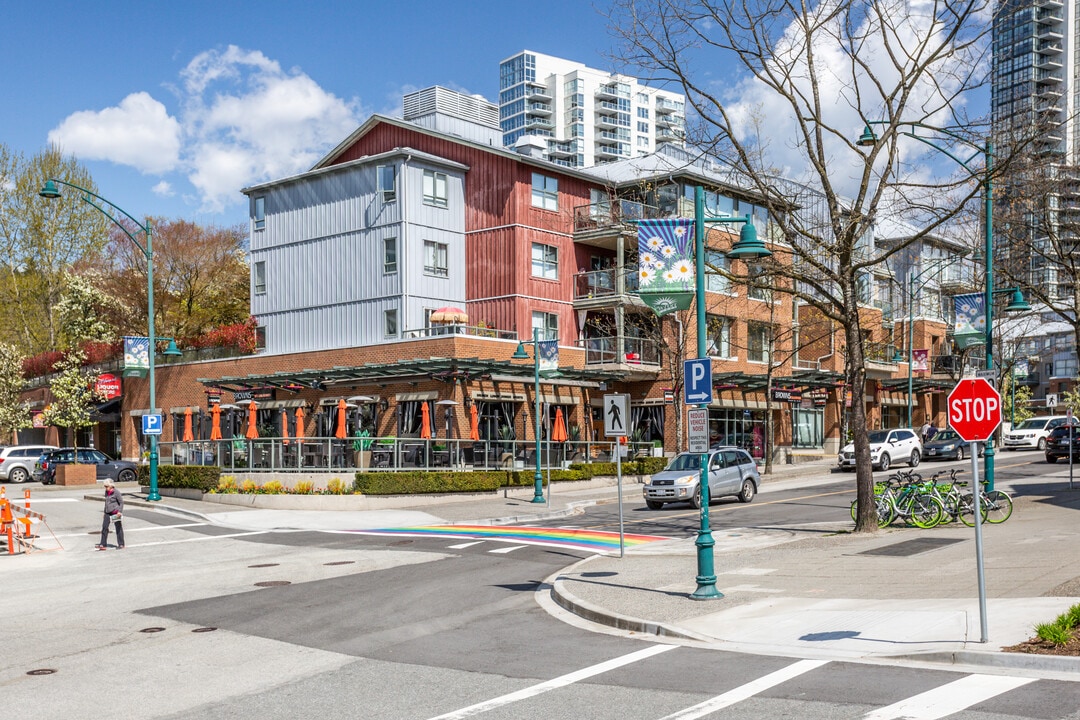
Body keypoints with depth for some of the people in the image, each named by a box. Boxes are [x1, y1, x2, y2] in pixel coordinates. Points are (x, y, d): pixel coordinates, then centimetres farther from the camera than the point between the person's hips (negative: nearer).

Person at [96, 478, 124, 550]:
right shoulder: (106, 492, 10)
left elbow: (121, 502, -9)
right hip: (108, 513, 7)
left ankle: (121, 545, 13)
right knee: (104, 527, -3)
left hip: (116, 513, -6)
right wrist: (104, 512, 22)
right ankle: (102, 544, 0)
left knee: (118, 528, 4)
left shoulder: (116, 492, -11)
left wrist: (120, 511, -18)